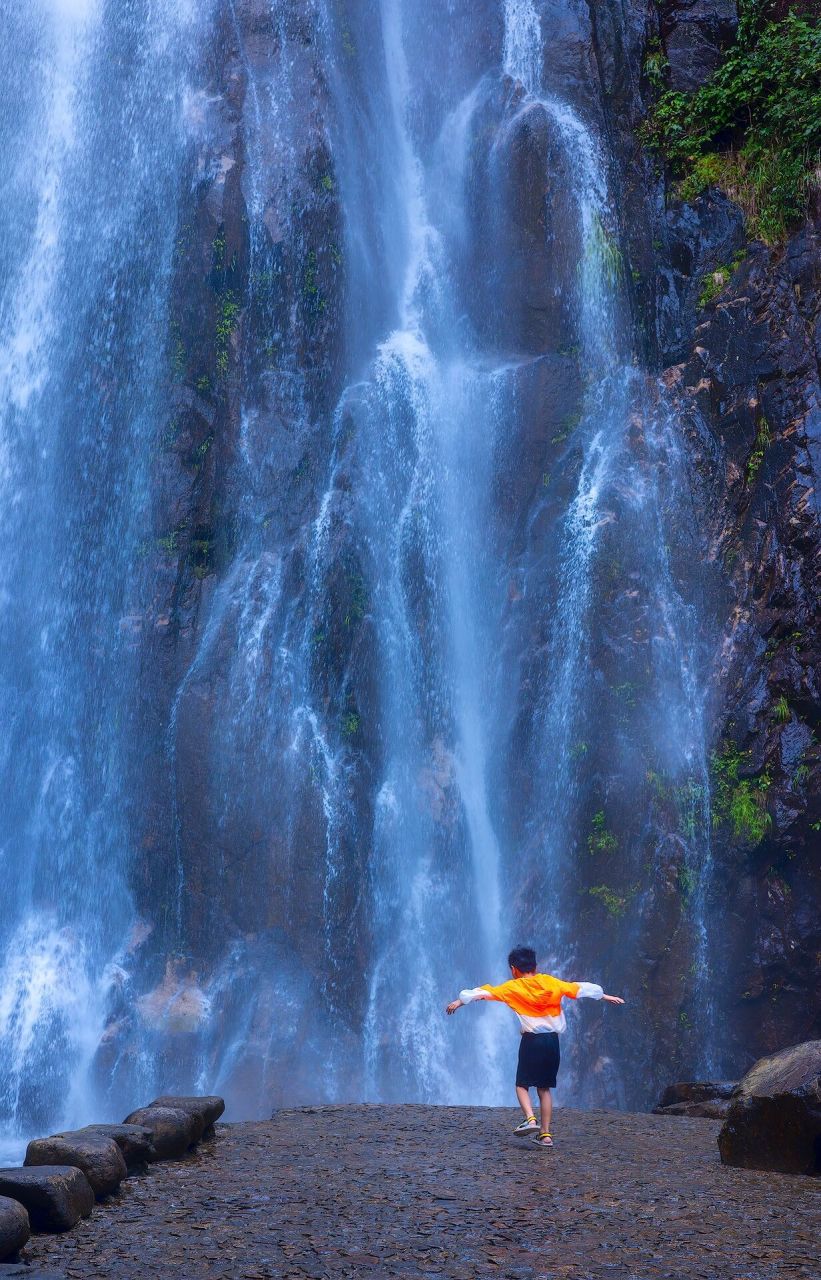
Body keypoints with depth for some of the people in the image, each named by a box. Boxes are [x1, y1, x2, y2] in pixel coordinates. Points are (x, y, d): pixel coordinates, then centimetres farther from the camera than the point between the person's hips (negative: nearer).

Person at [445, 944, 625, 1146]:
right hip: (552, 1040, 4)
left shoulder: (513, 988, -1)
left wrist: (461, 1000, 10)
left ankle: (530, 1119, -16)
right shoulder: (551, 982, 7)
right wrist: (604, 996, 26)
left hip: (532, 1040, -4)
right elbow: (580, 989, 14)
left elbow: (486, 992, 0)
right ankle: (545, 1134, 8)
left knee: (522, 1084, 7)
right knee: (544, 1088, 12)